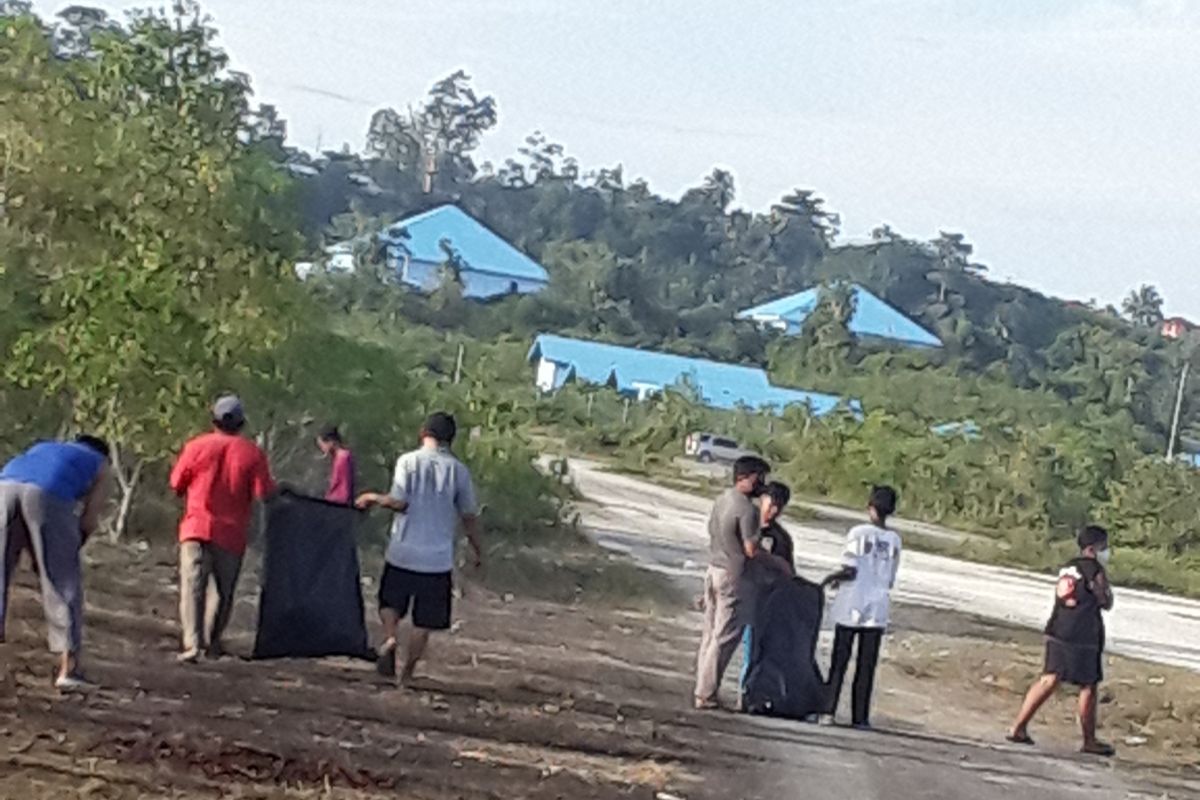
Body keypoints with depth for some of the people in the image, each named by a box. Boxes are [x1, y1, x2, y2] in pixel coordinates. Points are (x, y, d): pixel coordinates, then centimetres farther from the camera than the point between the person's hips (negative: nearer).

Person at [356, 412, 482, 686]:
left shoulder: (408, 461, -4)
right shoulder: (458, 470, 0)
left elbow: (400, 502, -11)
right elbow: (469, 515, 4)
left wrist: (374, 498, 7)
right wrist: (477, 549, 17)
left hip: (402, 552, 0)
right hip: (438, 558, 0)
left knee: (390, 602, 18)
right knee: (423, 622, 9)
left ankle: (389, 637, -9)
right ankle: (407, 673, 9)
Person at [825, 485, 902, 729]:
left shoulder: (859, 533, -9)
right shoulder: (894, 540, 3)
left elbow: (850, 572, -12)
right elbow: (890, 581, 7)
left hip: (851, 607, -2)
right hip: (877, 610, 2)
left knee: (840, 660, 6)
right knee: (866, 665, 7)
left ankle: (829, 710, 5)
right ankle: (860, 716, 8)